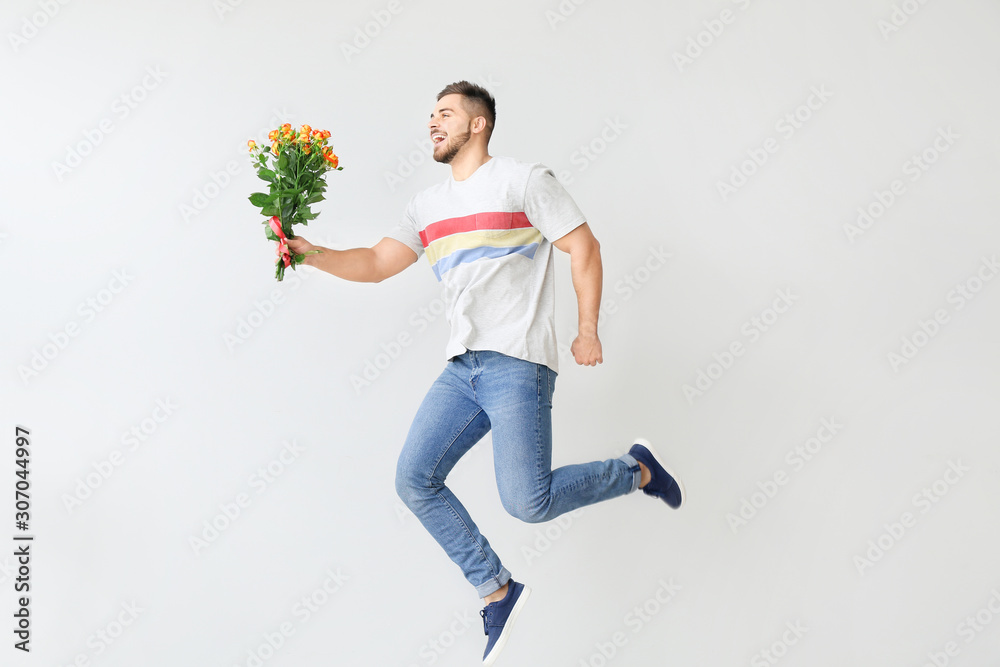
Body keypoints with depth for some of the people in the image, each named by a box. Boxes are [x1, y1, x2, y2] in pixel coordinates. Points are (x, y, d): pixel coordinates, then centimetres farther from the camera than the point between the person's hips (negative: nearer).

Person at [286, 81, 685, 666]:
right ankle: (497, 590, 13)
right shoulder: (428, 205, 19)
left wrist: (588, 329, -7)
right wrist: (311, 253, 4)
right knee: (415, 479, -1)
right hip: (462, 368, 7)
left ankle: (636, 469, 12)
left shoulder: (524, 180, 0)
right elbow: (377, 264, 18)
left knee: (527, 501, -15)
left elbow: (584, 248, -3)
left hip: (518, 365, -7)